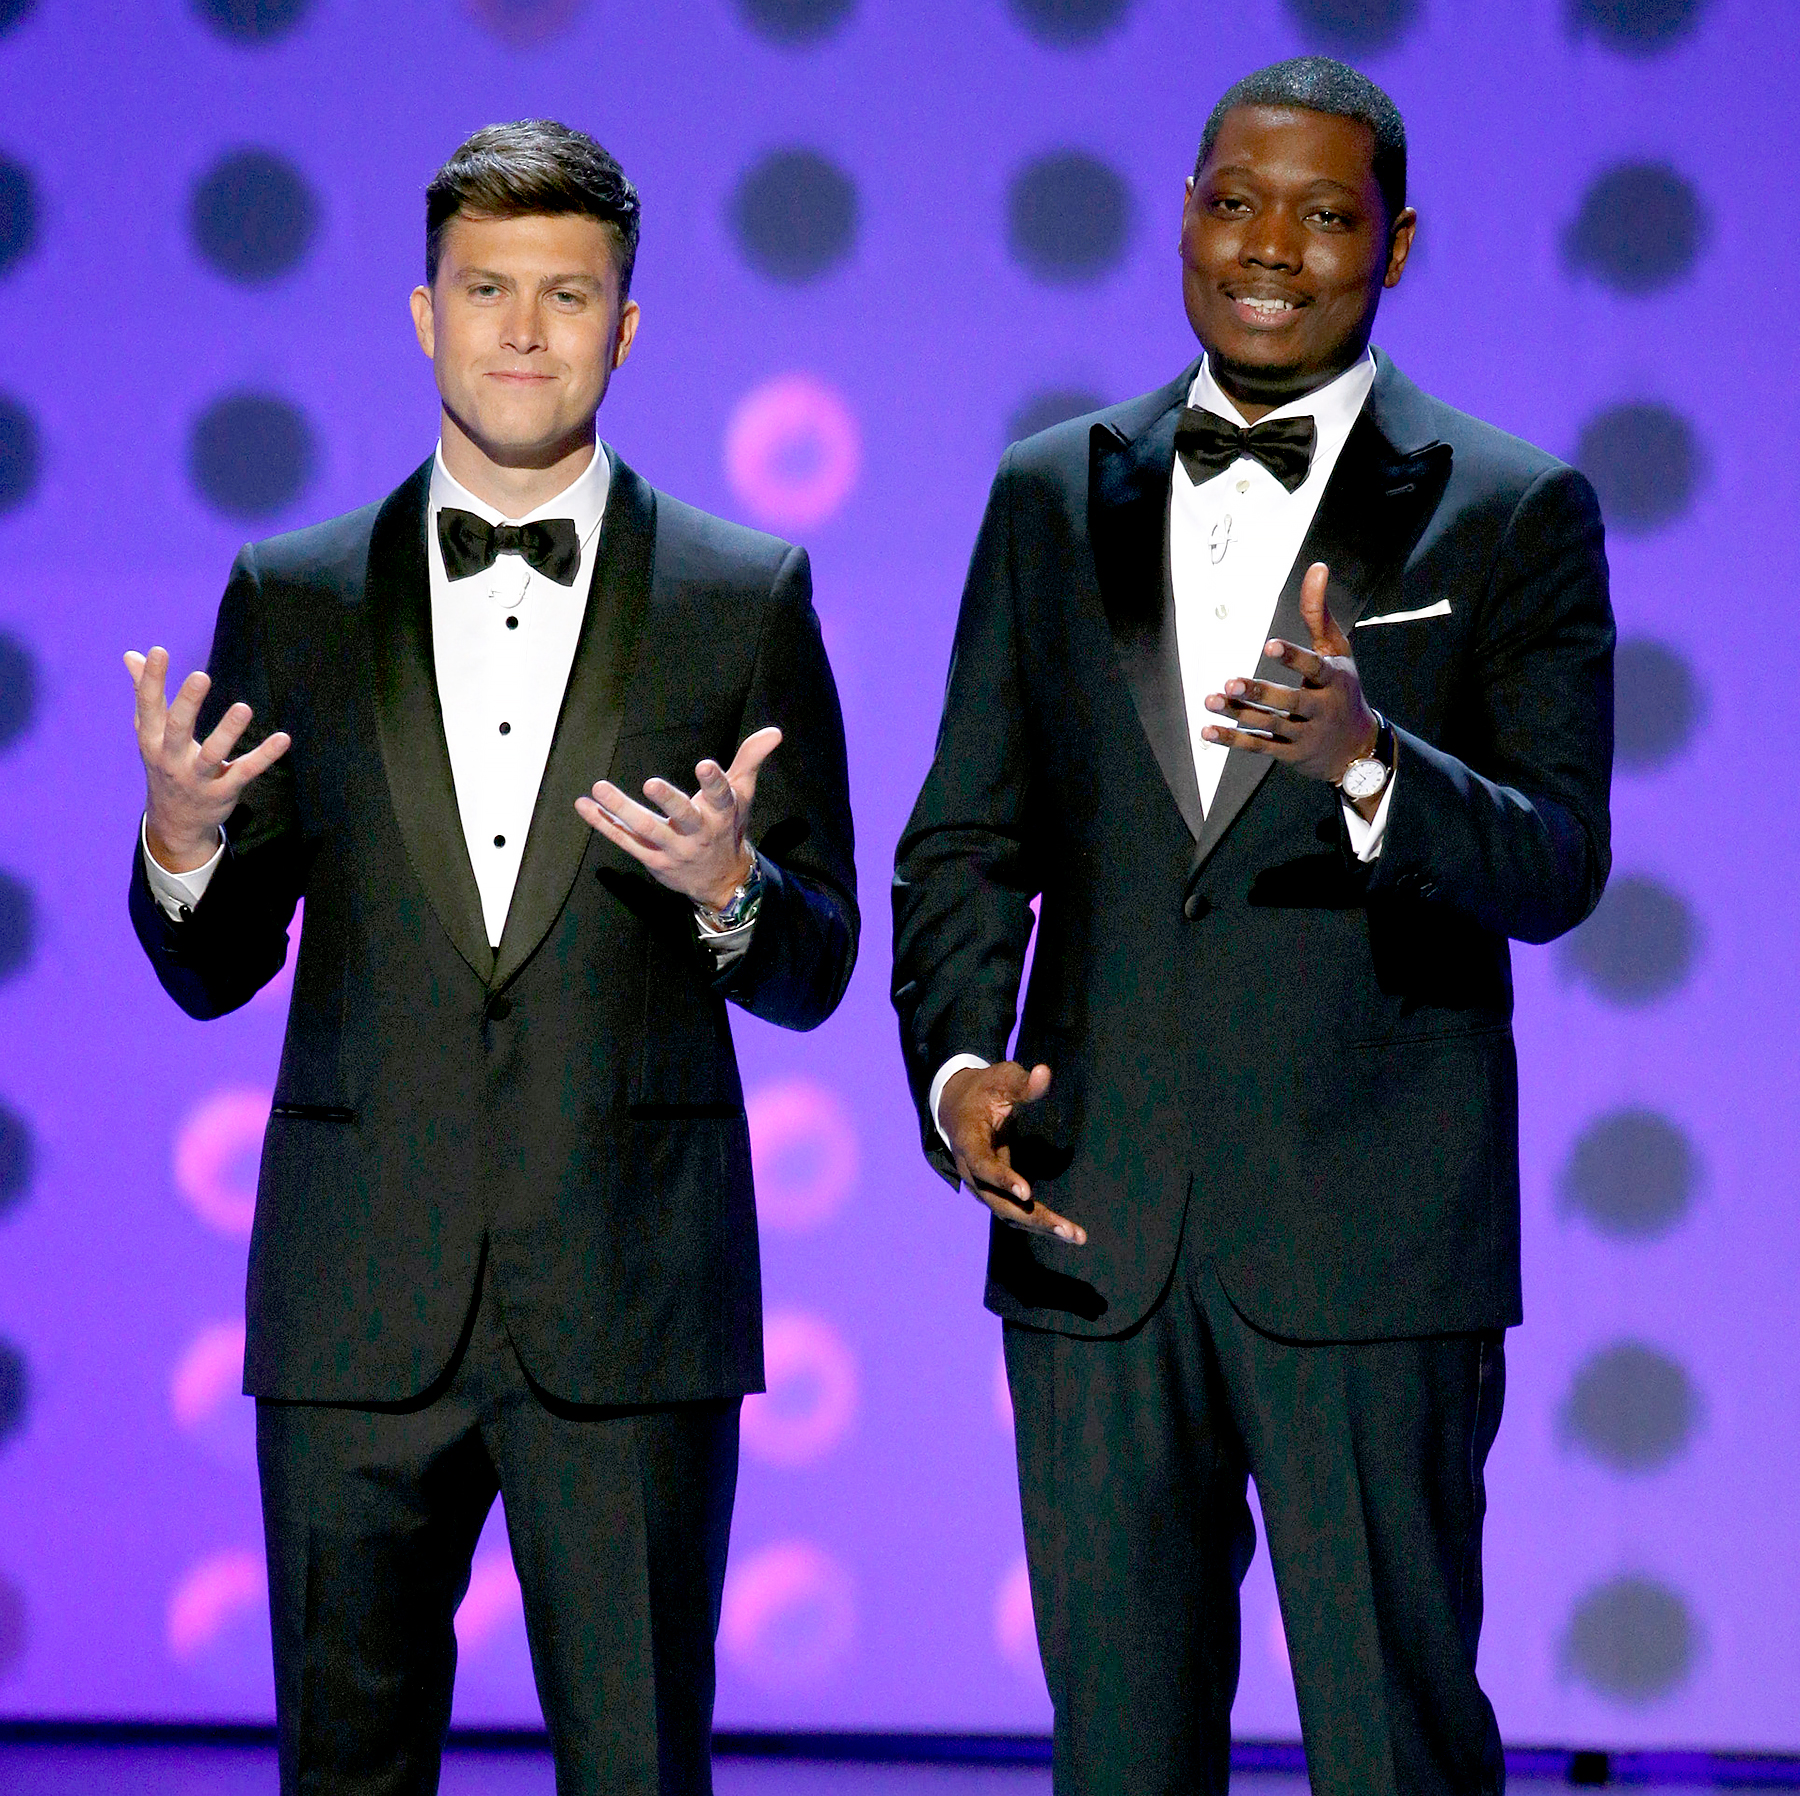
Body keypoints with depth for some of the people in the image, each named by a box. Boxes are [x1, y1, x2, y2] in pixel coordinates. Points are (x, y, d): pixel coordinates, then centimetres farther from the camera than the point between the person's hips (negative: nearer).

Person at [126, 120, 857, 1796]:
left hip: (629, 1308, -1)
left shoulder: (746, 599, 5)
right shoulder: (294, 598, 8)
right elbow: (215, 971, 9)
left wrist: (725, 887, -16)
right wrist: (180, 841, -13)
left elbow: (813, 974, 6)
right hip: (358, 1307, 1)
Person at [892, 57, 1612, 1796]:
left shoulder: (1511, 514, 2)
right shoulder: (1053, 496, 13)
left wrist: (1366, 758, -26)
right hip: (1095, 1232, 3)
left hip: (1367, 1249, -3)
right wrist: (954, 1059, -6)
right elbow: (966, 836, 13)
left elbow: (1556, 868, -6)